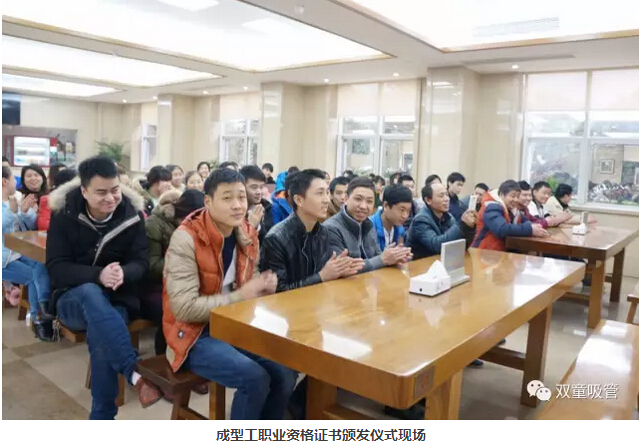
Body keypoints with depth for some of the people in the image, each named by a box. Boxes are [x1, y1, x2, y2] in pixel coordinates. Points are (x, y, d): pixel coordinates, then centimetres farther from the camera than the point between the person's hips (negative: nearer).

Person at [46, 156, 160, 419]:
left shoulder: (132, 213, -4)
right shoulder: (64, 214, -7)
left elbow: (141, 263, -5)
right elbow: (56, 267, -12)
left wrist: (123, 273, -30)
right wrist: (98, 275, -31)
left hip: (117, 300, 1)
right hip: (72, 299, 0)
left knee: (100, 336, -33)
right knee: (92, 293, -38)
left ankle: (102, 419, -20)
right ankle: (136, 373, -44)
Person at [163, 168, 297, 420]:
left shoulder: (248, 236, 2)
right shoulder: (186, 240, -19)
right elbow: (184, 308, -24)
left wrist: (264, 287, -10)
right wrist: (240, 296, -22)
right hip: (195, 334, -6)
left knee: (285, 373, -10)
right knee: (256, 379, -24)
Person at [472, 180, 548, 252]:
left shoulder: (512, 209, 12)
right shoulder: (492, 208, -16)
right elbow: (502, 229, -31)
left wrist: (533, 226, -13)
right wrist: (530, 229, -28)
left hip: (503, 252, 9)